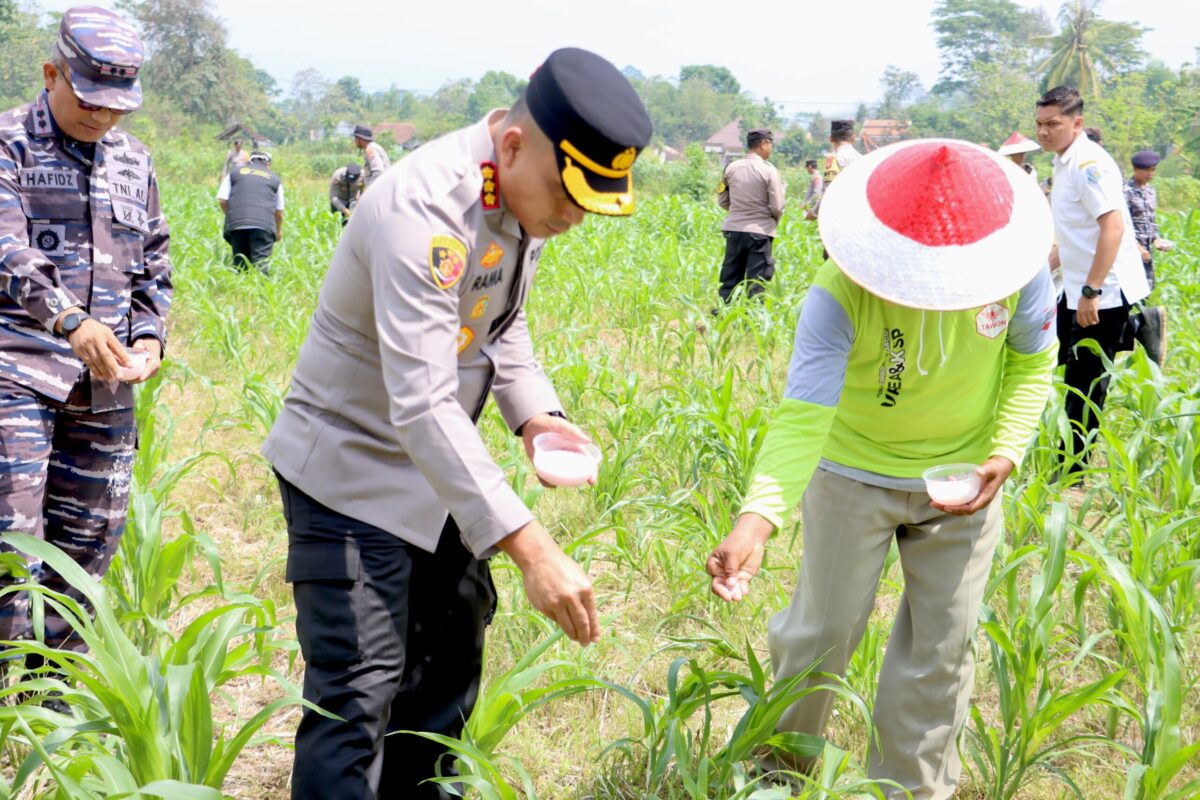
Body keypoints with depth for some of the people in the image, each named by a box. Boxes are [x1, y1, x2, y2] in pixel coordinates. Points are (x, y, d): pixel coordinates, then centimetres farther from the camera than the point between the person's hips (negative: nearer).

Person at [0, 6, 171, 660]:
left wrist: (149, 337, 2)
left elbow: (153, 267, 20)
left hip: (107, 383, 6)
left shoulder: (133, 163, 15)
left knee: (89, 536, 10)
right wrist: (71, 323, -31)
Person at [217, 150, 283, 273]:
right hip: (264, 225, -1)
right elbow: (279, 211, 22)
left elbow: (222, 200, 11)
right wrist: (279, 231, 38)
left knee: (239, 264, 8)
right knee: (260, 265, -8)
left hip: (236, 225, 1)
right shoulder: (275, 179, 19)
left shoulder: (235, 173, 21)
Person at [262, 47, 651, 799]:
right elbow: (423, 406, -39)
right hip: (353, 475, -9)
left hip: (434, 473, 9)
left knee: (450, 660, 18)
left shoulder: (524, 197, -4)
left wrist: (536, 413, -8)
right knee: (358, 699, -11)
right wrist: (531, 548, -44)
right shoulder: (424, 208, -31)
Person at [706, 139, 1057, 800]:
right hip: (855, 474, -2)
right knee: (826, 629, 8)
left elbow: (1032, 365, -1)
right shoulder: (840, 293, -30)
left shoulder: (1017, 269, -21)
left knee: (941, 645, 9)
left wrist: (1006, 453, -17)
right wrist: (756, 521, -53)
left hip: (962, 481, 3)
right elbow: (803, 415, -38)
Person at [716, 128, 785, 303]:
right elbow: (777, 207, -9)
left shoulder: (731, 167, 2)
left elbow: (722, 201, 9)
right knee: (756, 282, 2)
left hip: (734, 229, 4)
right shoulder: (768, 170, -10)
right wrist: (774, 221, 11)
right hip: (759, 231, -4)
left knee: (730, 279, 11)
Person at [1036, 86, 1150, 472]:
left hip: (1104, 294, -10)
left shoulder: (1089, 163, -18)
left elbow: (1113, 227, -26)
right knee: (1071, 376, 15)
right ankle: (1068, 462, 26)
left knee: (1085, 385, -3)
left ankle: (1073, 471, 7)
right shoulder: (1064, 163, 12)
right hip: (1078, 291, 10)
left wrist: (1091, 291, -28)